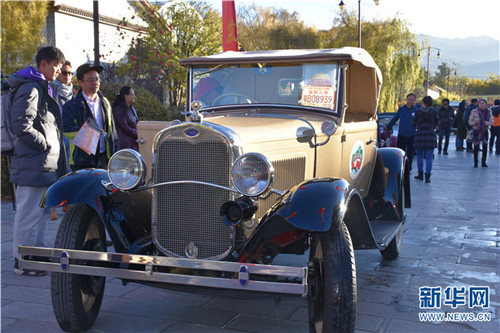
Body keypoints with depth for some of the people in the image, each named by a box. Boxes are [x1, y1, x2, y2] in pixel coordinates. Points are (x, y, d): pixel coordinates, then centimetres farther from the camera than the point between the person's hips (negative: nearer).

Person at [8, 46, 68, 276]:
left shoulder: (43, 89, 20)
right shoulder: (30, 88, -13)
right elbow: (21, 126, -23)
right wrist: (45, 144, -14)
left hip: (46, 166, 11)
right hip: (33, 165, -11)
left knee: (41, 213, 17)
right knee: (29, 214, -4)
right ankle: (22, 261, 4)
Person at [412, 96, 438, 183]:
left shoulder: (418, 111, -5)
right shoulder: (433, 111, -2)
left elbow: (414, 123, 3)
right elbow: (437, 122, 11)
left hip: (420, 135, 0)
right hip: (430, 136, 0)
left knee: (419, 156, 16)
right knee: (429, 158, 2)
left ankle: (420, 174, 24)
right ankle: (427, 177, -2)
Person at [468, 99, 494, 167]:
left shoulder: (488, 112, 1)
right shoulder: (474, 112, -4)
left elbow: (491, 122, -3)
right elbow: (470, 122, 0)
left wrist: (485, 122, -20)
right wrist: (475, 122, -19)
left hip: (485, 131, 2)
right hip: (476, 131, -2)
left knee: (485, 147, -1)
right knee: (476, 147, -2)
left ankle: (483, 162, 10)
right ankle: (475, 163, 7)